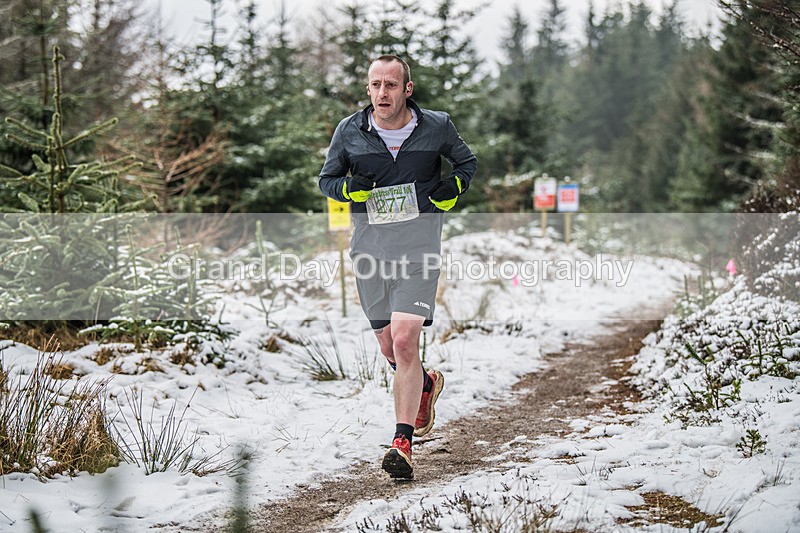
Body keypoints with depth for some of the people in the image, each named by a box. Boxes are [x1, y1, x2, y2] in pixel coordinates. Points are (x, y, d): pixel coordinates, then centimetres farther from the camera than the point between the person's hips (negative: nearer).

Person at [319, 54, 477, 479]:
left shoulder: (437, 127, -1)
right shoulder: (349, 132, 1)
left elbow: (467, 161, 16)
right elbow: (326, 180, 11)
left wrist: (455, 186, -5)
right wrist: (349, 187, -11)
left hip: (419, 252, -3)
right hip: (369, 251, 3)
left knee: (405, 341, -17)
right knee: (389, 349, 12)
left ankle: (402, 443, -14)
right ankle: (427, 383, 46)